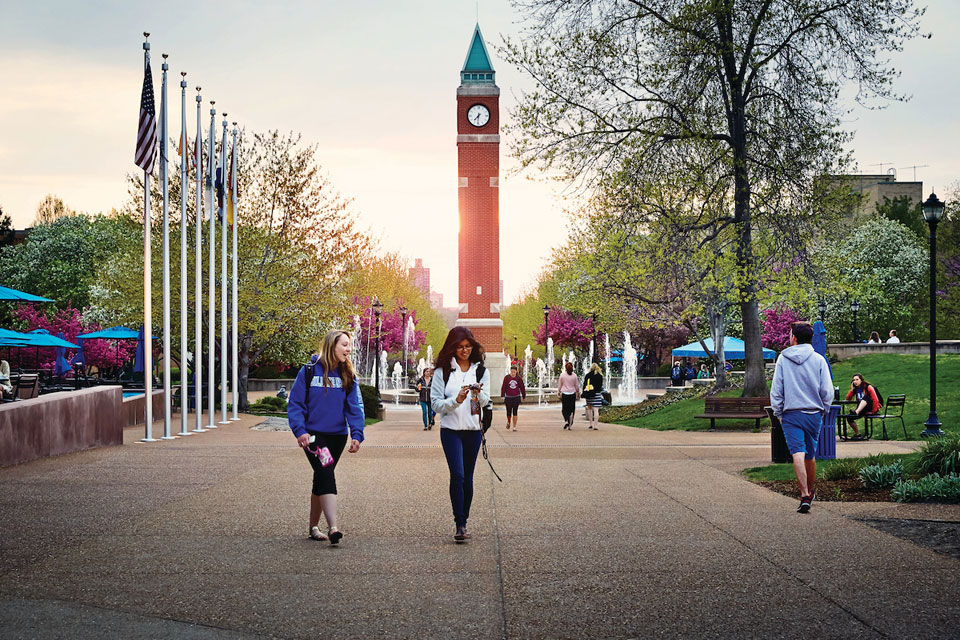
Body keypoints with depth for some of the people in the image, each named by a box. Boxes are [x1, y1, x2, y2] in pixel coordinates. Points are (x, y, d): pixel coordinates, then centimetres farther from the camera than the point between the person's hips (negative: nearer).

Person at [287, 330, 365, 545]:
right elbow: (295, 404, -3)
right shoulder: (309, 371, -4)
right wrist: (300, 430, -15)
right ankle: (333, 527, -27)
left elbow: (355, 407, 3)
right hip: (313, 435, -4)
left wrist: (357, 434, -10)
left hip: (337, 436, 4)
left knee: (322, 479, 13)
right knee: (326, 475, -19)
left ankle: (313, 527, 25)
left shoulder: (348, 376, 6)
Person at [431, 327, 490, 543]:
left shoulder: (481, 370, 8)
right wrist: (456, 400, -20)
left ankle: (464, 522, 16)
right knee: (457, 474, -15)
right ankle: (460, 525, -15)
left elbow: (485, 401, -2)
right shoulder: (443, 371, 0)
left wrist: (478, 394, -25)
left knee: (468, 478, 7)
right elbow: (436, 403, -3)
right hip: (451, 430, -3)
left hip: (473, 430, 3)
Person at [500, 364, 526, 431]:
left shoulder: (518, 378, 2)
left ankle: (514, 426, 4)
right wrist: (503, 396, -7)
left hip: (516, 397, 0)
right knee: (509, 412, 4)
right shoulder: (506, 378, -2)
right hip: (508, 397, 0)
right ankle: (509, 422, 33)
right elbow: (503, 387, -1)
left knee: (515, 412, -1)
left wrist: (523, 396, 15)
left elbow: (522, 388, 10)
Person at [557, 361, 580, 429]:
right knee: (571, 409, 8)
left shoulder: (562, 375, -5)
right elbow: (577, 385, 5)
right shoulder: (574, 375, -3)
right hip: (572, 394, 1)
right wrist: (578, 393, 18)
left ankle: (566, 420, -17)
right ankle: (570, 424, 7)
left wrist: (558, 391, 20)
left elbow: (560, 384, 4)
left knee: (564, 409, 6)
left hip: (564, 394, -1)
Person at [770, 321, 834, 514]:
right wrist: (823, 411, 12)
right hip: (814, 413, 2)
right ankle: (811, 490, 34)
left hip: (791, 414, -2)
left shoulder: (783, 359, -2)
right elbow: (827, 391, -2)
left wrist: (778, 413, 9)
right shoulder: (818, 360, -1)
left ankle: (805, 495, -21)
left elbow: (776, 390, -1)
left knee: (798, 454, -9)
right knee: (810, 455, 17)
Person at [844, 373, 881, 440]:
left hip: (870, 409, -6)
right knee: (849, 417, -17)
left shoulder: (868, 387, -11)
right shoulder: (855, 389, 7)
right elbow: (848, 398, 1)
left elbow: (875, 400, -15)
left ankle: (856, 412, -51)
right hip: (862, 409, 6)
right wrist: (852, 389, -9)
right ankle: (857, 434, -4)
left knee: (865, 397, -34)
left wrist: (873, 411, -18)